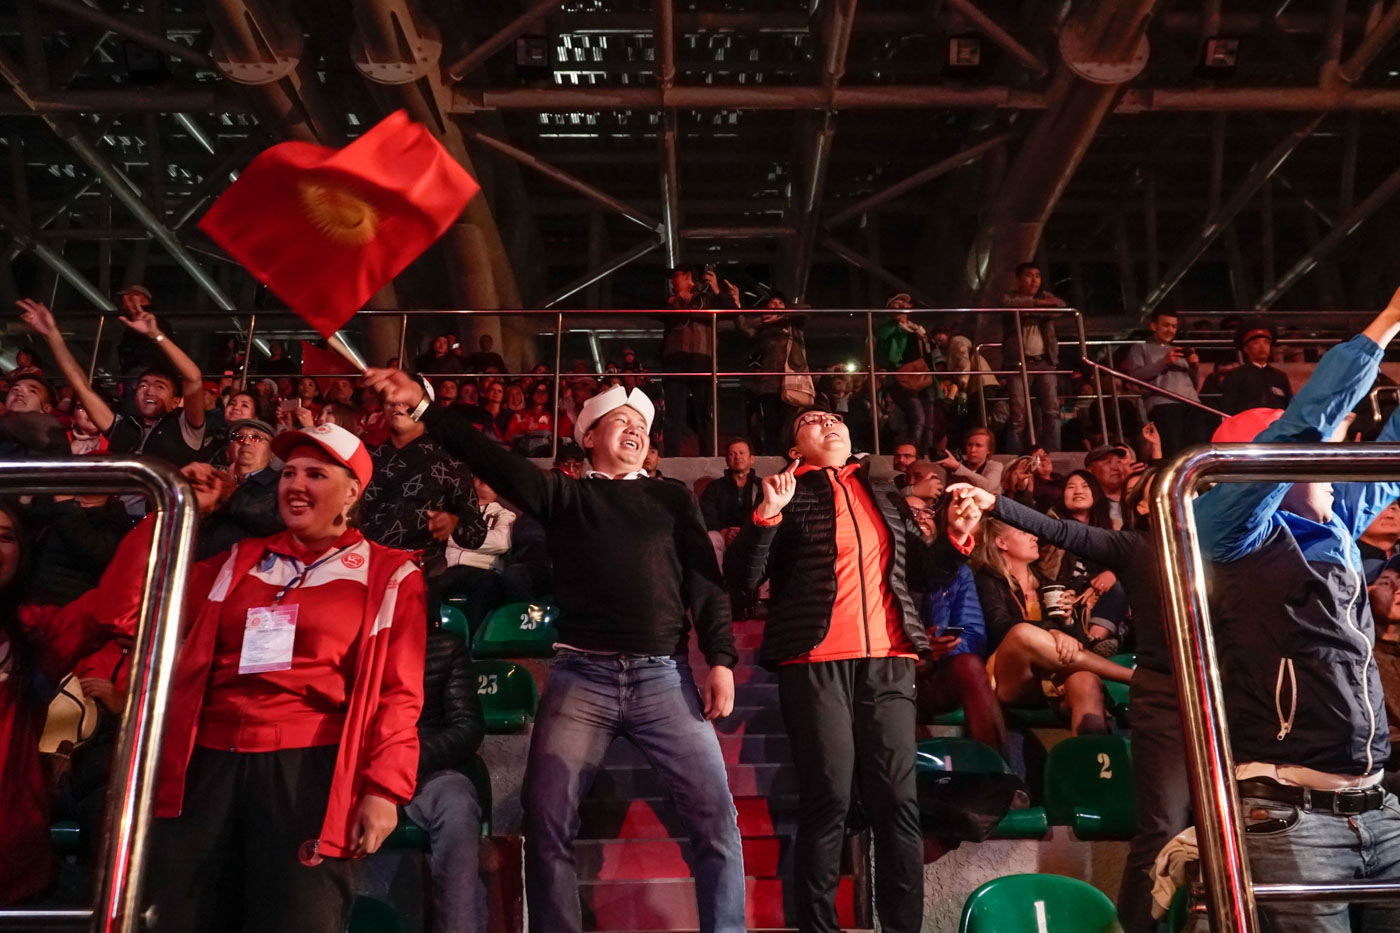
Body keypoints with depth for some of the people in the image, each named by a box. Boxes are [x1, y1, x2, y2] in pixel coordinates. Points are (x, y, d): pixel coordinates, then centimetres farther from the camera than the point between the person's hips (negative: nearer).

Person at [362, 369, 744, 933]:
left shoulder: (672, 499, 15)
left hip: (663, 675, 1)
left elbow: (705, 582, 9)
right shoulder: (564, 494, 13)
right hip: (582, 675, 0)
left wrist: (720, 660, -2)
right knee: (546, 818, -5)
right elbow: (495, 461, 2)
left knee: (715, 815, -6)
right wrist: (423, 406, -8)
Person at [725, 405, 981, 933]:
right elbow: (743, 578, -1)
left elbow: (923, 574, 20)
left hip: (888, 660, 4)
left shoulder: (886, 497, 22)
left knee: (897, 800, 2)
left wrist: (958, 535, 4)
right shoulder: (787, 494, 9)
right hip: (816, 662, -4)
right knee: (828, 799, -5)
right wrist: (768, 512, -14)